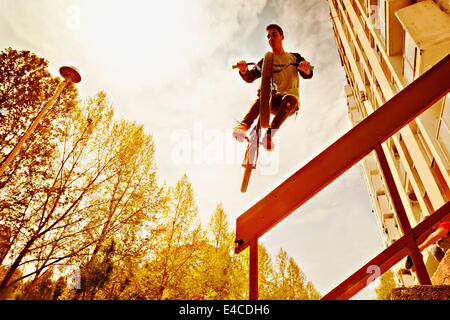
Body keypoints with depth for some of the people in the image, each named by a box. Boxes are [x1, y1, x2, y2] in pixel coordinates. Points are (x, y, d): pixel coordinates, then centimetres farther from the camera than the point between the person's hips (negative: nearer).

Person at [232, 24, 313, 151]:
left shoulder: (295, 57, 18)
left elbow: (308, 75, 2)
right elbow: (249, 78, 4)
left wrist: (305, 68, -23)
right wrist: (243, 70, -20)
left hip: (291, 99, 0)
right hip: (273, 100, 0)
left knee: (289, 99, -36)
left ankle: (269, 135, -49)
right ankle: (243, 126, -52)